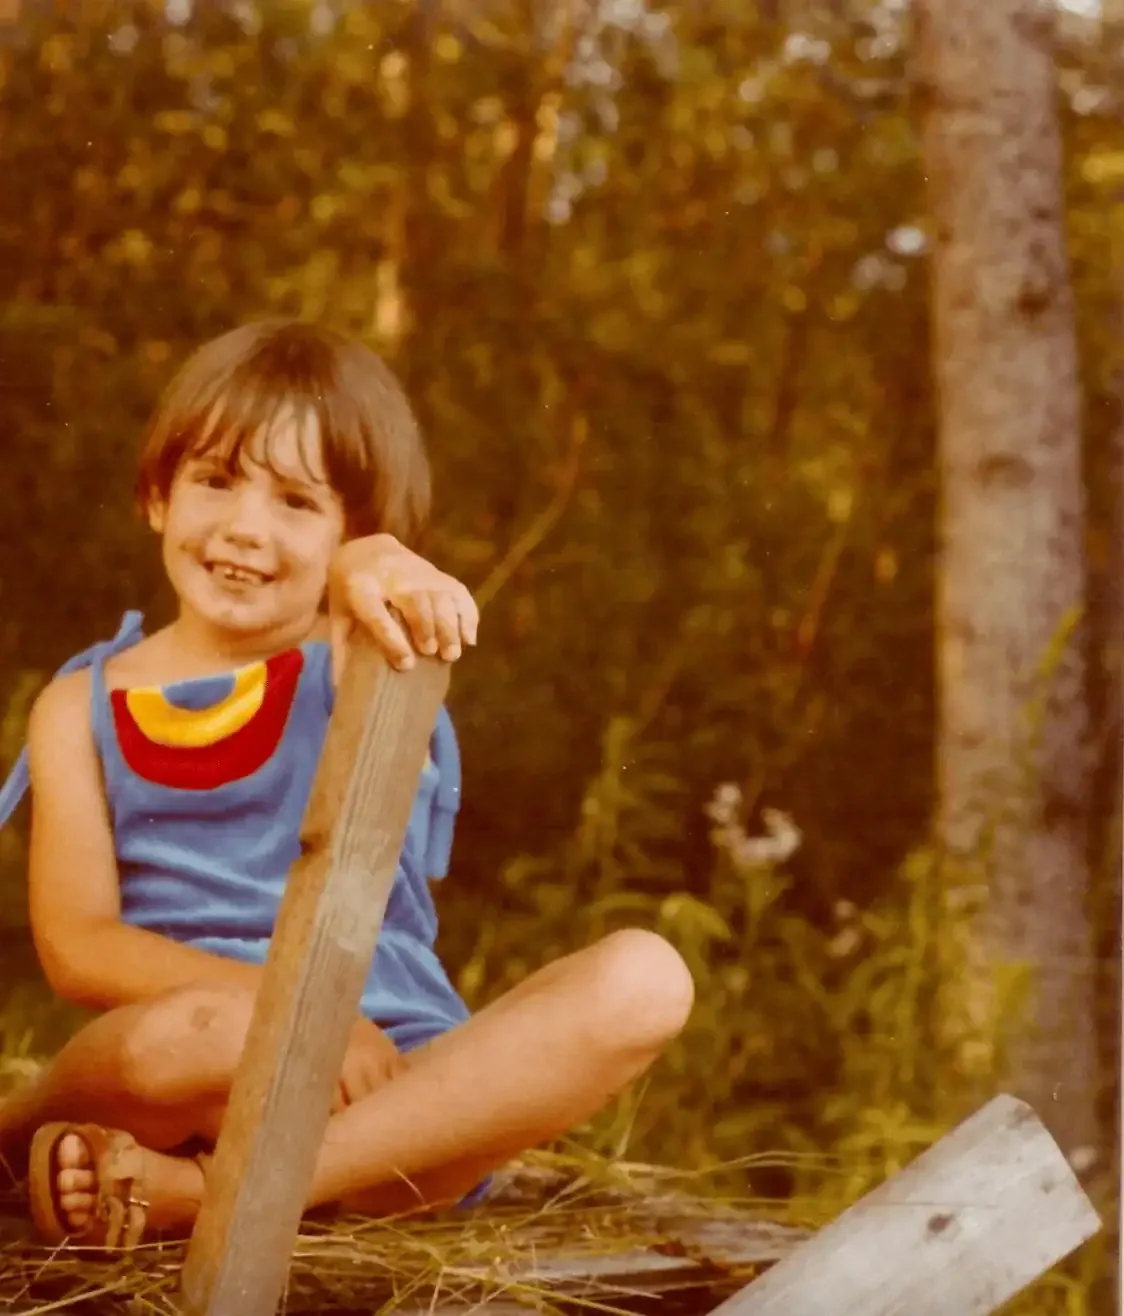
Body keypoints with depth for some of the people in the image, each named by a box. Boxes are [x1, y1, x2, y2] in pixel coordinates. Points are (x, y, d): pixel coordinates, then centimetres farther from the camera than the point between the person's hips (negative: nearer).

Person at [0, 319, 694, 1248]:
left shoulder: (353, 665, 10)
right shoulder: (83, 706, 10)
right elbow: (74, 945, -3)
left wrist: (380, 574, -42)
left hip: (402, 1076, 3)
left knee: (643, 979, -25)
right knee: (196, 1033, -40)